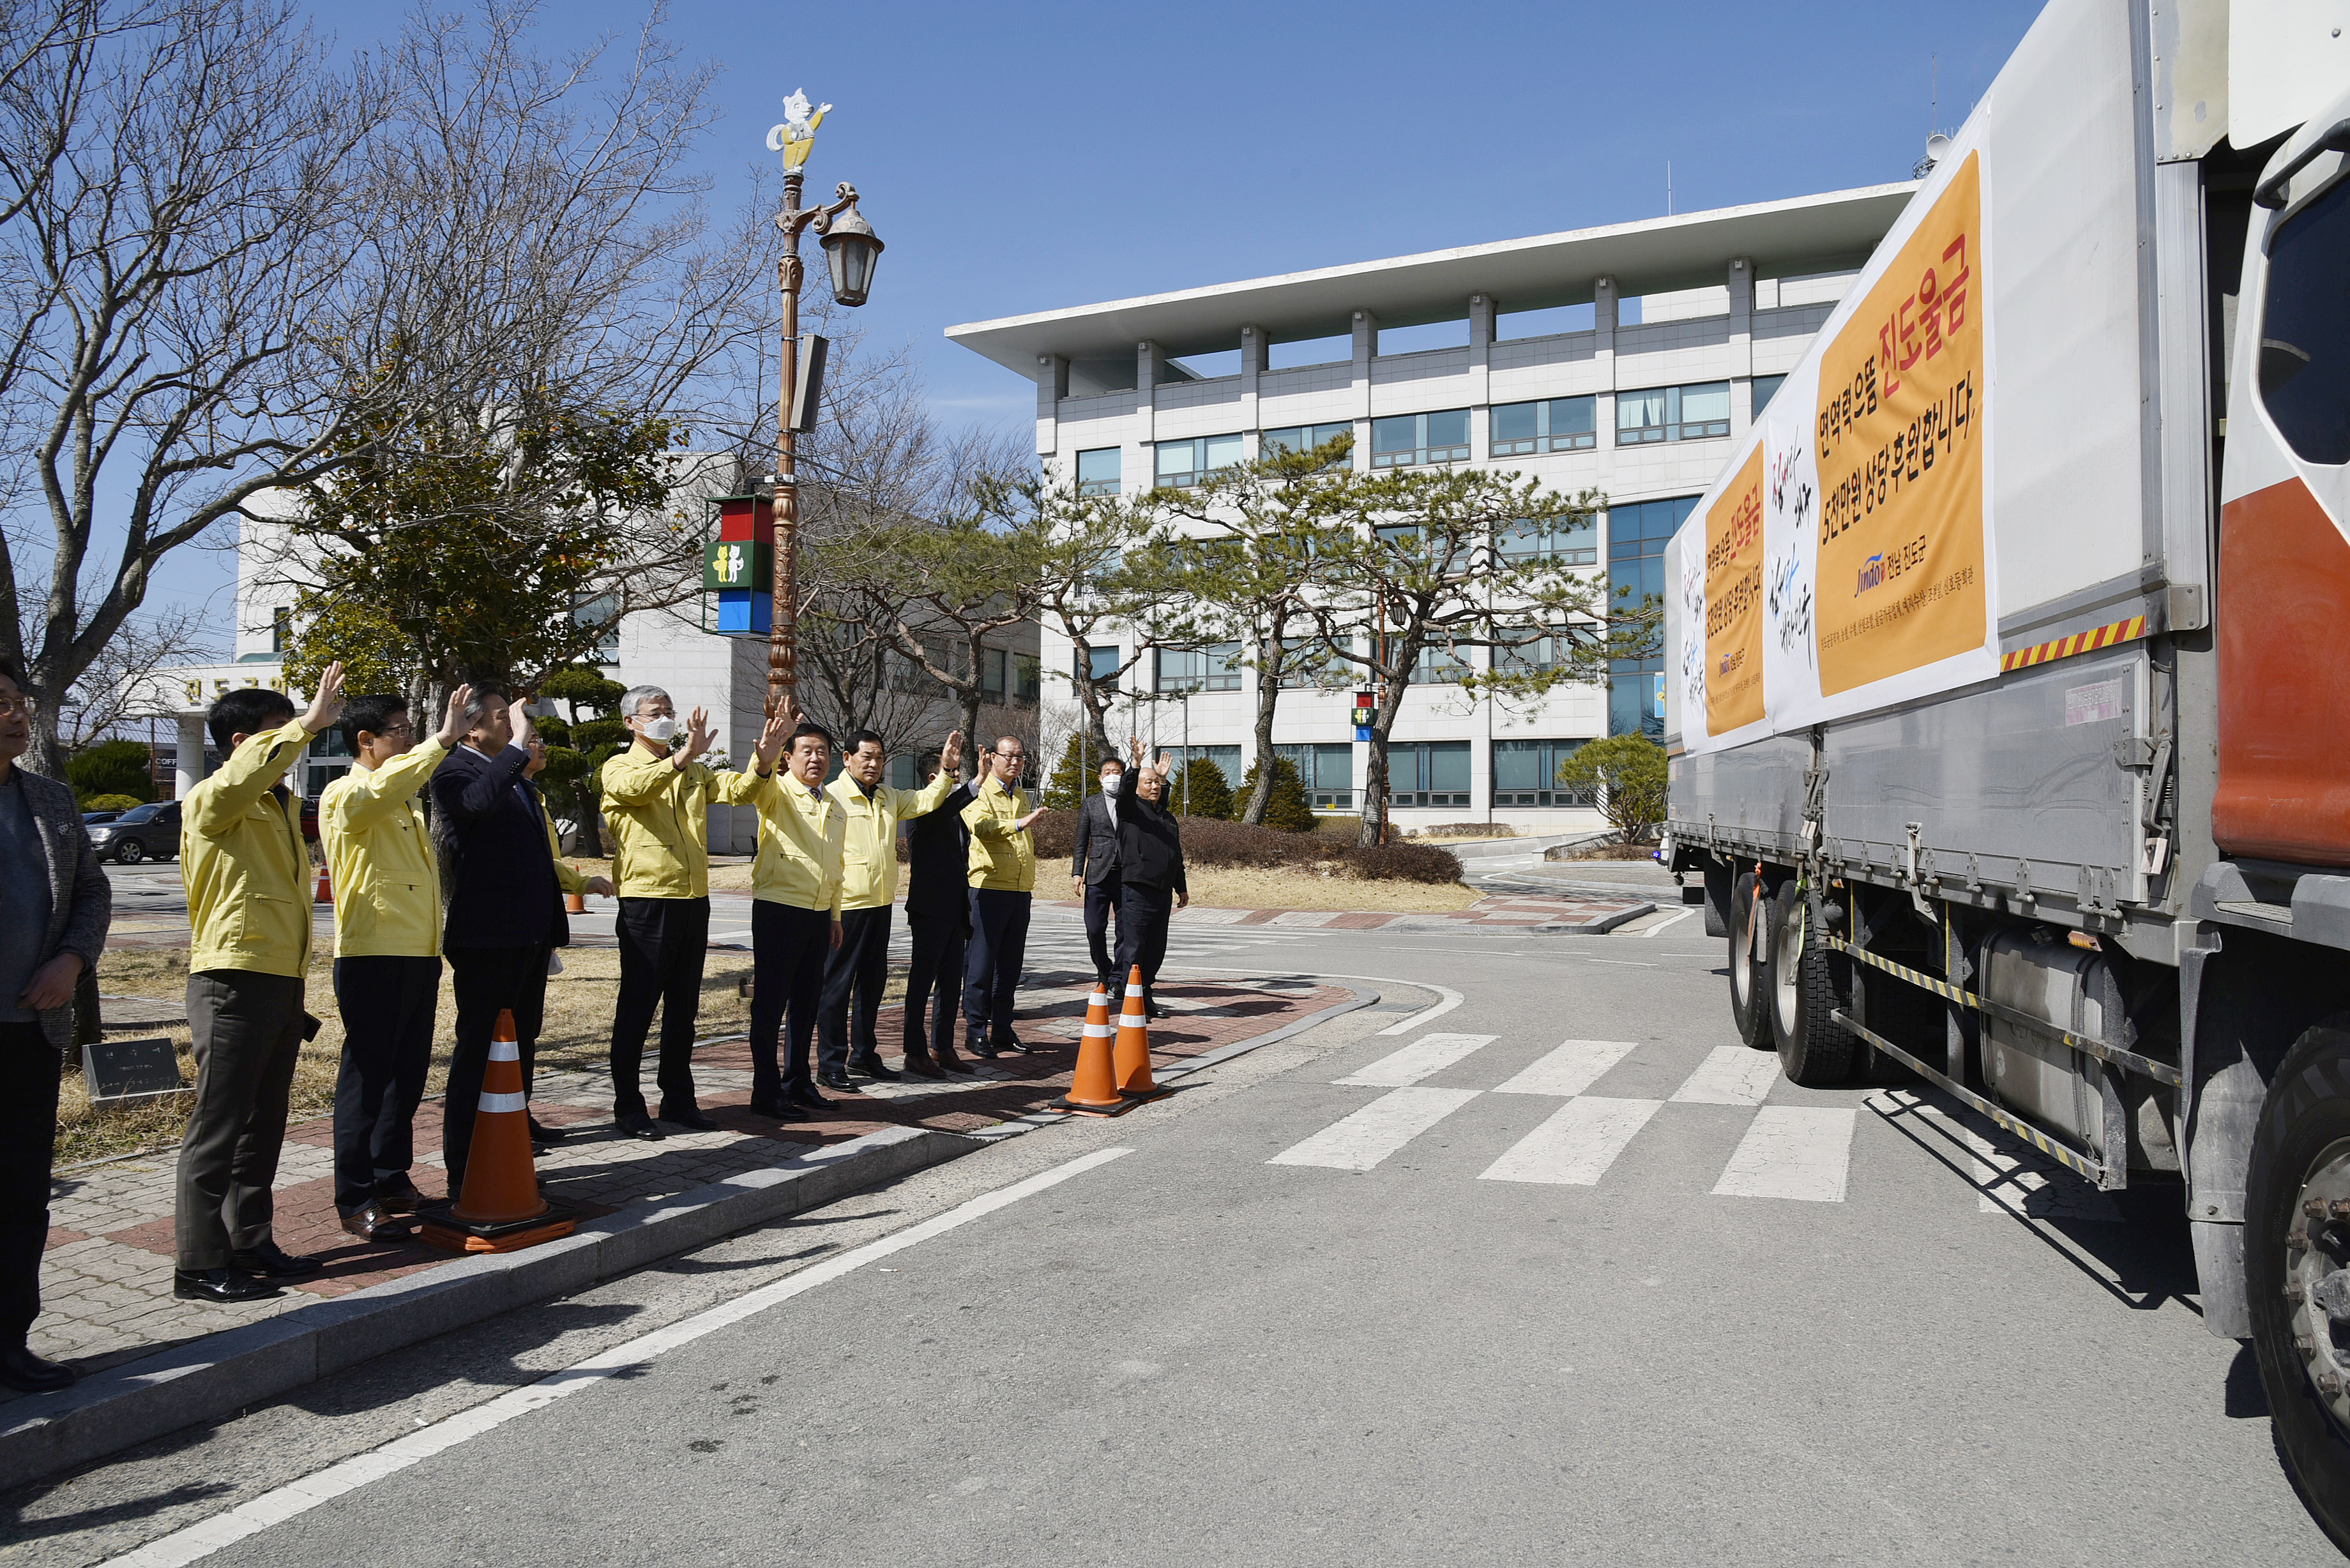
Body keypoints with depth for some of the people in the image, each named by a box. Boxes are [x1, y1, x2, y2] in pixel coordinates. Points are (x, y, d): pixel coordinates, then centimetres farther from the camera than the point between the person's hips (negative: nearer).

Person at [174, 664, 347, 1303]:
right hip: (233, 982, -8)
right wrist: (308, 723, -31)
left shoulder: (282, 805, 19)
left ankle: (251, 1244, 23)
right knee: (217, 1125, -4)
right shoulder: (211, 800, -7)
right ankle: (200, 1264, 2)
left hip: (281, 982, 9)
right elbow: (244, 774, -35)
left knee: (263, 1124, 14)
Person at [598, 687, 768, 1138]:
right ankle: (627, 1106, 8)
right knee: (637, 1006, 0)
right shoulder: (618, 768, 0)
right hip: (646, 901, -6)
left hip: (693, 899, 6)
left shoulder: (694, 772, 18)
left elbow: (739, 789, 4)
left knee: (684, 1007, 12)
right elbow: (636, 787, -23)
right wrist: (683, 755, -37)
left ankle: (678, 1099, 21)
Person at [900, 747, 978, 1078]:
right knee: (922, 982, -1)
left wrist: (967, 909, 22)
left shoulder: (954, 811, 16)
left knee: (951, 982, 12)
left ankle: (943, 1048, 21)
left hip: (955, 911, 8)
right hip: (929, 910, -8)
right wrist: (977, 782, -44)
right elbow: (940, 809, -34)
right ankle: (916, 1053, 6)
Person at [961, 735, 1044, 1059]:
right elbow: (980, 825, -26)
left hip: (1019, 890, 7)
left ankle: (1002, 1029, 17)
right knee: (982, 962, -4)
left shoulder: (1022, 796, 20)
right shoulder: (980, 792, -5)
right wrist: (1018, 824, -39)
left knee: (1010, 964, 10)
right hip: (989, 887, -7)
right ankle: (976, 1031, 2)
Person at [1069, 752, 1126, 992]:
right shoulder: (1091, 804, 11)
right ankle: (1105, 976, 15)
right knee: (1095, 930, -4)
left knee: (1127, 930, 0)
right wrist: (1077, 873, 2)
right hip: (1099, 875, 0)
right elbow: (1081, 842, 9)